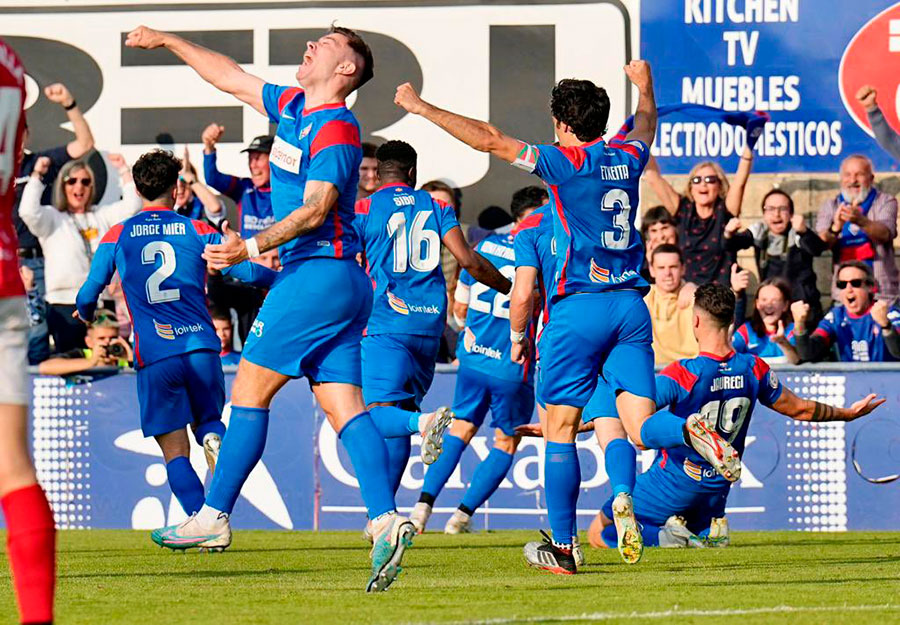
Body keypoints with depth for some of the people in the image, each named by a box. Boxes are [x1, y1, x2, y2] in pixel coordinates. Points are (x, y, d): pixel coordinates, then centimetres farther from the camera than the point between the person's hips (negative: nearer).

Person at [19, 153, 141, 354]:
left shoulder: (102, 215, 16)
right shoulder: (52, 217, 4)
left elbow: (132, 206, 9)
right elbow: (28, 212, -14)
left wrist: (124, 171, 5)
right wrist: (37, 176, -11)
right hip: (66, 305, -4)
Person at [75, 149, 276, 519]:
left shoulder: (116, 237, 7)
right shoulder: (197, 231, 7)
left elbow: (86, 298, 8)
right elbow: (248, 271, 3)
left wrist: (86, 314, 32)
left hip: (154, 357, -1)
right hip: (201, 347, 1)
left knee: (175, 454, 4)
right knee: (207, 419, 24)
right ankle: (214, 439, -13)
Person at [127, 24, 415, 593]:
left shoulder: (337, 128, -12)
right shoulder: (293, 106, 16)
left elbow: (315, 209, -21)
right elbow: (232, 78, 29)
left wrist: (253, 247, -30)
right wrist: (169, 42, 32)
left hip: (318, 273, -9)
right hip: (340, 282, 9)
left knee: (249, 391, -2)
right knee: (344, 407, -2)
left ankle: (214, 516, 3)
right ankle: (387, 520, -14)